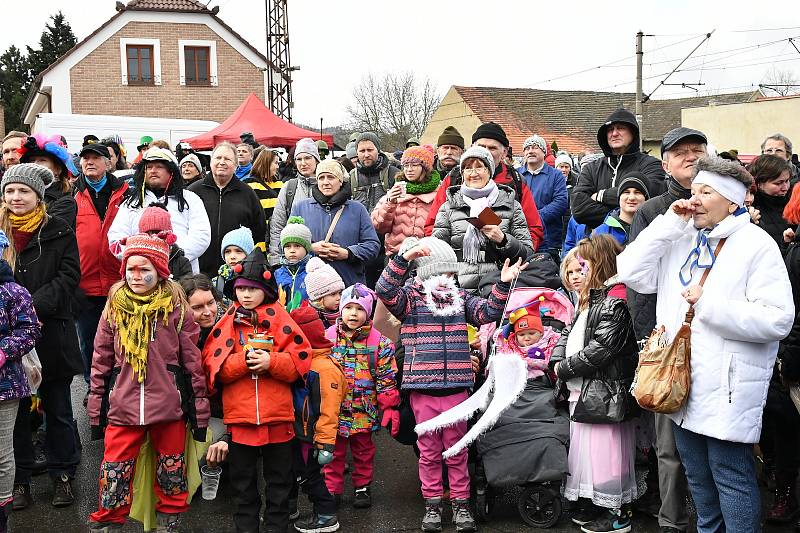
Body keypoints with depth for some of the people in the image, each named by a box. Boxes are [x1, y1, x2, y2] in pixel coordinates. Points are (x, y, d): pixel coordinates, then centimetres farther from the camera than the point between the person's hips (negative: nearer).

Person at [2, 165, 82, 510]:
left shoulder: (59, 232, 0)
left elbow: (69, 277, -6)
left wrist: (36, 305, -19)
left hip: (51, 335, -2)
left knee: (58, 409, 8)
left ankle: (62, 475, 20)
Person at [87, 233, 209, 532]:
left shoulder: (176, 307, -3)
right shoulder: (114, 307, 5)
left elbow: (193, 361, -1)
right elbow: (101, 361, 9)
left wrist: (200, 411, -2)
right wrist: (96, 411, 7)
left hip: (169, 406, -1)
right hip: (122, 405, 2)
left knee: (171, 471, 11)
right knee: (114, 472, 3)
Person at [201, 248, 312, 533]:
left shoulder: (279, 318, 0)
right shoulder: (227, 322, 4)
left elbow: (300, 358, -5)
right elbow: (213, 364, -4)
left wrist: (271, 361, -20)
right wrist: (244, 359, -19)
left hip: (277, 413, -1)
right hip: (239, 413, 1)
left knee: (279, 476, 11)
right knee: (242, 478, 12)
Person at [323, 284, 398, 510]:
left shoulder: (379, 342, -6)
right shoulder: (328, 337, -2)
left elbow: (387, 378, -4)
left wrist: (390, 407, -8)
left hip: (364, 410, 0)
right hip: (334, 408, 1)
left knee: (363, 450, 15)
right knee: (334, 451, 8)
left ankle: (362, 487, 30)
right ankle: (331, 489, 19)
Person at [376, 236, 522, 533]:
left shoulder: (462, 299, 12)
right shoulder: (410, 299, -1)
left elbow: (487, 312, 3)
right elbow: (384, 290, -18)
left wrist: (503, 284, -10)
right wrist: (405, 257, -26)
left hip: (456, 389, 2)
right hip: (422, 389, -2)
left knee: (457, 450, 10)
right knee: (429, 451, 8)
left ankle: (461, 503, 21)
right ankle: (432, 504, 21)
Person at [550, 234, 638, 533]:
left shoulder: (615, 303, -16)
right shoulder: (593, 299, 15)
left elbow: (600, 349, -22)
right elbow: (569, 332, 20)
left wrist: (565, 368, -12)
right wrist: (556, 360, 2)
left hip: (603, 392, -10)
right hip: (582, 390, 10)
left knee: (605, 450, -3)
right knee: (585, 448, 16)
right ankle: (596, 504, 28)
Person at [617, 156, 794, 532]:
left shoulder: (756, 245, -8)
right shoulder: (681, 239, 11)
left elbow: (777, 320, -17)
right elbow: (631, 273, -1)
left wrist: (709, 303, -19)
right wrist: (668, 224, -5)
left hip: (728, 387, -6)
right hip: (680, 381, 6)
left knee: (730, 477, 0)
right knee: (698, 475, 19)